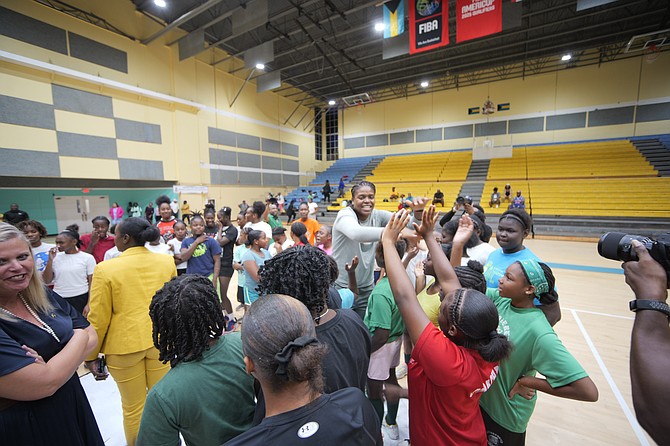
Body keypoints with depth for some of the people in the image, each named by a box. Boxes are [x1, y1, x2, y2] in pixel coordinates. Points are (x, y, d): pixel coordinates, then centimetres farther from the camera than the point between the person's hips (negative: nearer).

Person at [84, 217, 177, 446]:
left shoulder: (106, 268, -14)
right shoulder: (167, 262, -4)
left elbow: (98, 318, -9)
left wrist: (91, 355, 6)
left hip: (125, 344, -2)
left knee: (133, 407, 18)